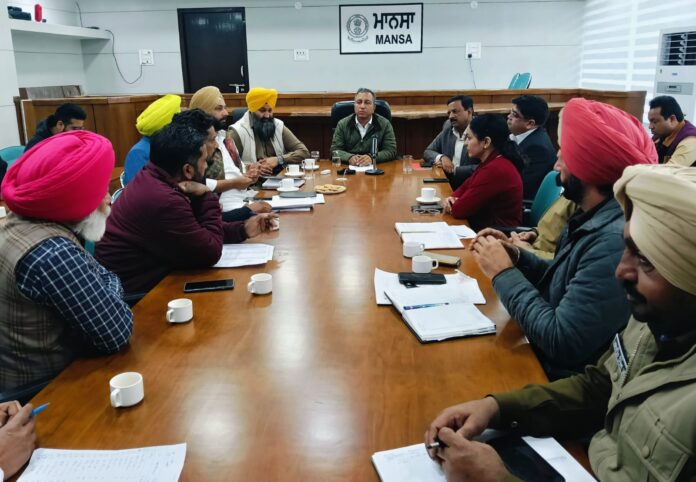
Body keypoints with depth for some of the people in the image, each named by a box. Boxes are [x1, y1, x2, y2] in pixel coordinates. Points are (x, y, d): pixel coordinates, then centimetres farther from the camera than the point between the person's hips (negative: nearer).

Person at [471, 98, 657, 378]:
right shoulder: (594, 218, 2)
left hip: (564, 378, -7)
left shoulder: (617, 241, -28)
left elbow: (562, 343, -28)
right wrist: (517, 258, -4)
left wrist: (504, 274, -18)